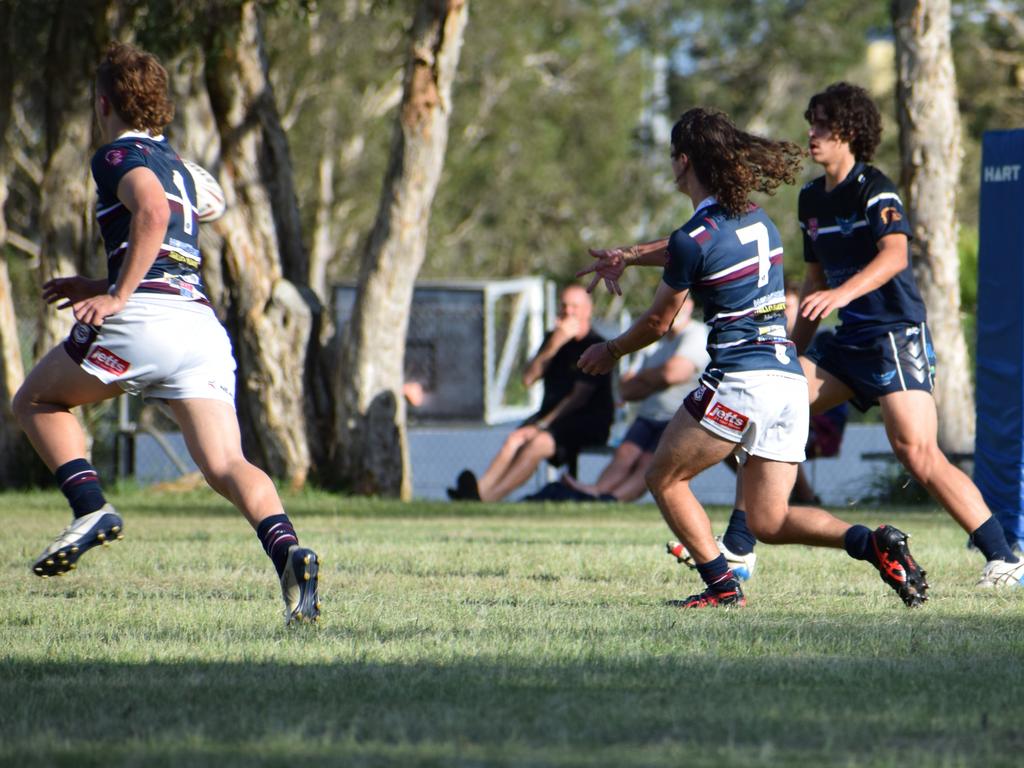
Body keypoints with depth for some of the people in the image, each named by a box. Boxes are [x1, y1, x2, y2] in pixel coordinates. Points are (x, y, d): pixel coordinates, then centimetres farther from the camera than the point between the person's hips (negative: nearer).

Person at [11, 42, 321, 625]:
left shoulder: (119, 154, 5)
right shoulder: (177, 167, 31)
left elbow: (152, 211, -16)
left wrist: (118, 296, -16)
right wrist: (99, 288, 43)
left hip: (146, 316, -7)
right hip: (205, 325, 7)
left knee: (35, 401, 16)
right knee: (226, 467, -5)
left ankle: (91, 507, -5)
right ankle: (289, 551, -32)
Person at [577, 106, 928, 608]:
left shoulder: (696, 239, -9)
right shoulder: (755, 219, 14)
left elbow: (657, 323, 3)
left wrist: (610, 352, 20)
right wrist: (627, 256, 38)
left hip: (740, 380, -8)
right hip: (790, 379, 8)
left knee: (664, 479, 12)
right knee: (768, 522, 9)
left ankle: (722, 586, 2)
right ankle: (873, 543, -12)